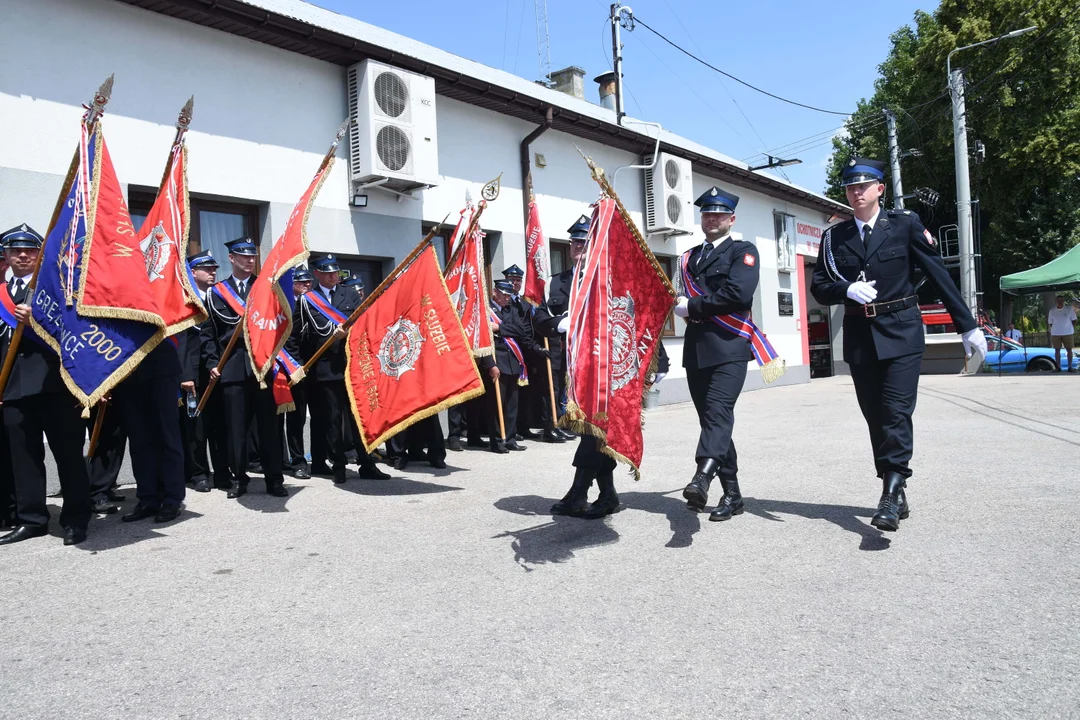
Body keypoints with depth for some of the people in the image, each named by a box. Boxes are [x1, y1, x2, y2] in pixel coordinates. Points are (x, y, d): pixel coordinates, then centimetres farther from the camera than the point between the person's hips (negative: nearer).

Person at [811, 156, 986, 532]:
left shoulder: (905, 223, 1)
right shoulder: (834, 236, 7)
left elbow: (938, 273, 0)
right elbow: (819, 287, 5)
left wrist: (967, 325, 0)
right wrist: (847, 290, -17)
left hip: (901, 332, -3)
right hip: (860, 337, 3)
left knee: (896, 413, -13)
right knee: (876, 418, 6)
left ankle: (890, 498, -11)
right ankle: (896, 494, 17)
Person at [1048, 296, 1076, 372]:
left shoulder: (1069, 309, 0)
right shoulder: (1052, 311, 4)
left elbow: (1074, 320, 5)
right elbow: (1050, 323, 10)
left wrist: (1073, 328, -2)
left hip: (1067, 333, -1)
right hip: (1055, 333, 1)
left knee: (1069, 349, 1)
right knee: (1057, 350, 3)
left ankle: (1070, 367, 5)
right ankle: (1058, 367, 8)